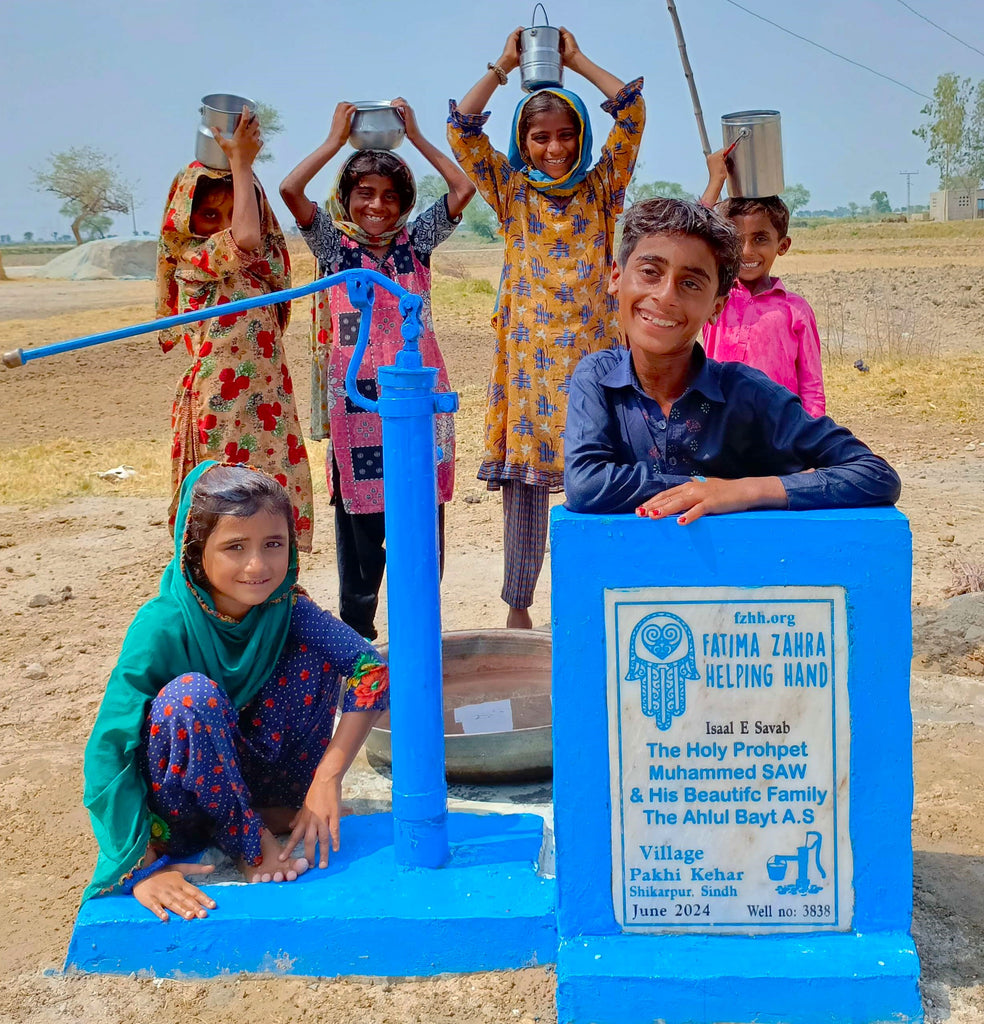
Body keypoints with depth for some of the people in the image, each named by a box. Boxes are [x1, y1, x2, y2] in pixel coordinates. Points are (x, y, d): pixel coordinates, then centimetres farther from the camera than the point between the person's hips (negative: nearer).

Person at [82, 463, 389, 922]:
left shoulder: (286, 607, -15)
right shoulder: (164, 627, -26)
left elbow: (372, 671, -22)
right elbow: (108, 751, -27)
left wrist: (328, 777, -30)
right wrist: (143, 866, -32)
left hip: (250, 775, 4)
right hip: (179, 807, -3)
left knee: (314, 646, -15)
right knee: (191, 694, -34)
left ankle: (278, 807, -4)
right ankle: (249, 842, -13)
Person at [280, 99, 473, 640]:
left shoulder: (416, 241, 10)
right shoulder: (334, 245, 6)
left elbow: (464, 188, 1)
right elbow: (290, 190, -9)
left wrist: (416, 135, 6)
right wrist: (336, 139, 0)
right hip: (356, 399, -1)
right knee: (358, 518, 2)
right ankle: (357, 635, 17)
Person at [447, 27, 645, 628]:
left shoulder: (600, 188, 10)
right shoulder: (512, 192, 10)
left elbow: (632, 113, 2)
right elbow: (463, 131, 3)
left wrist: (577, 60, 9)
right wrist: (503, 67, 6)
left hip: (592, 348, 0)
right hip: (529, 350, 0)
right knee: (523, 475, 1)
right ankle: (517, 605, 11)